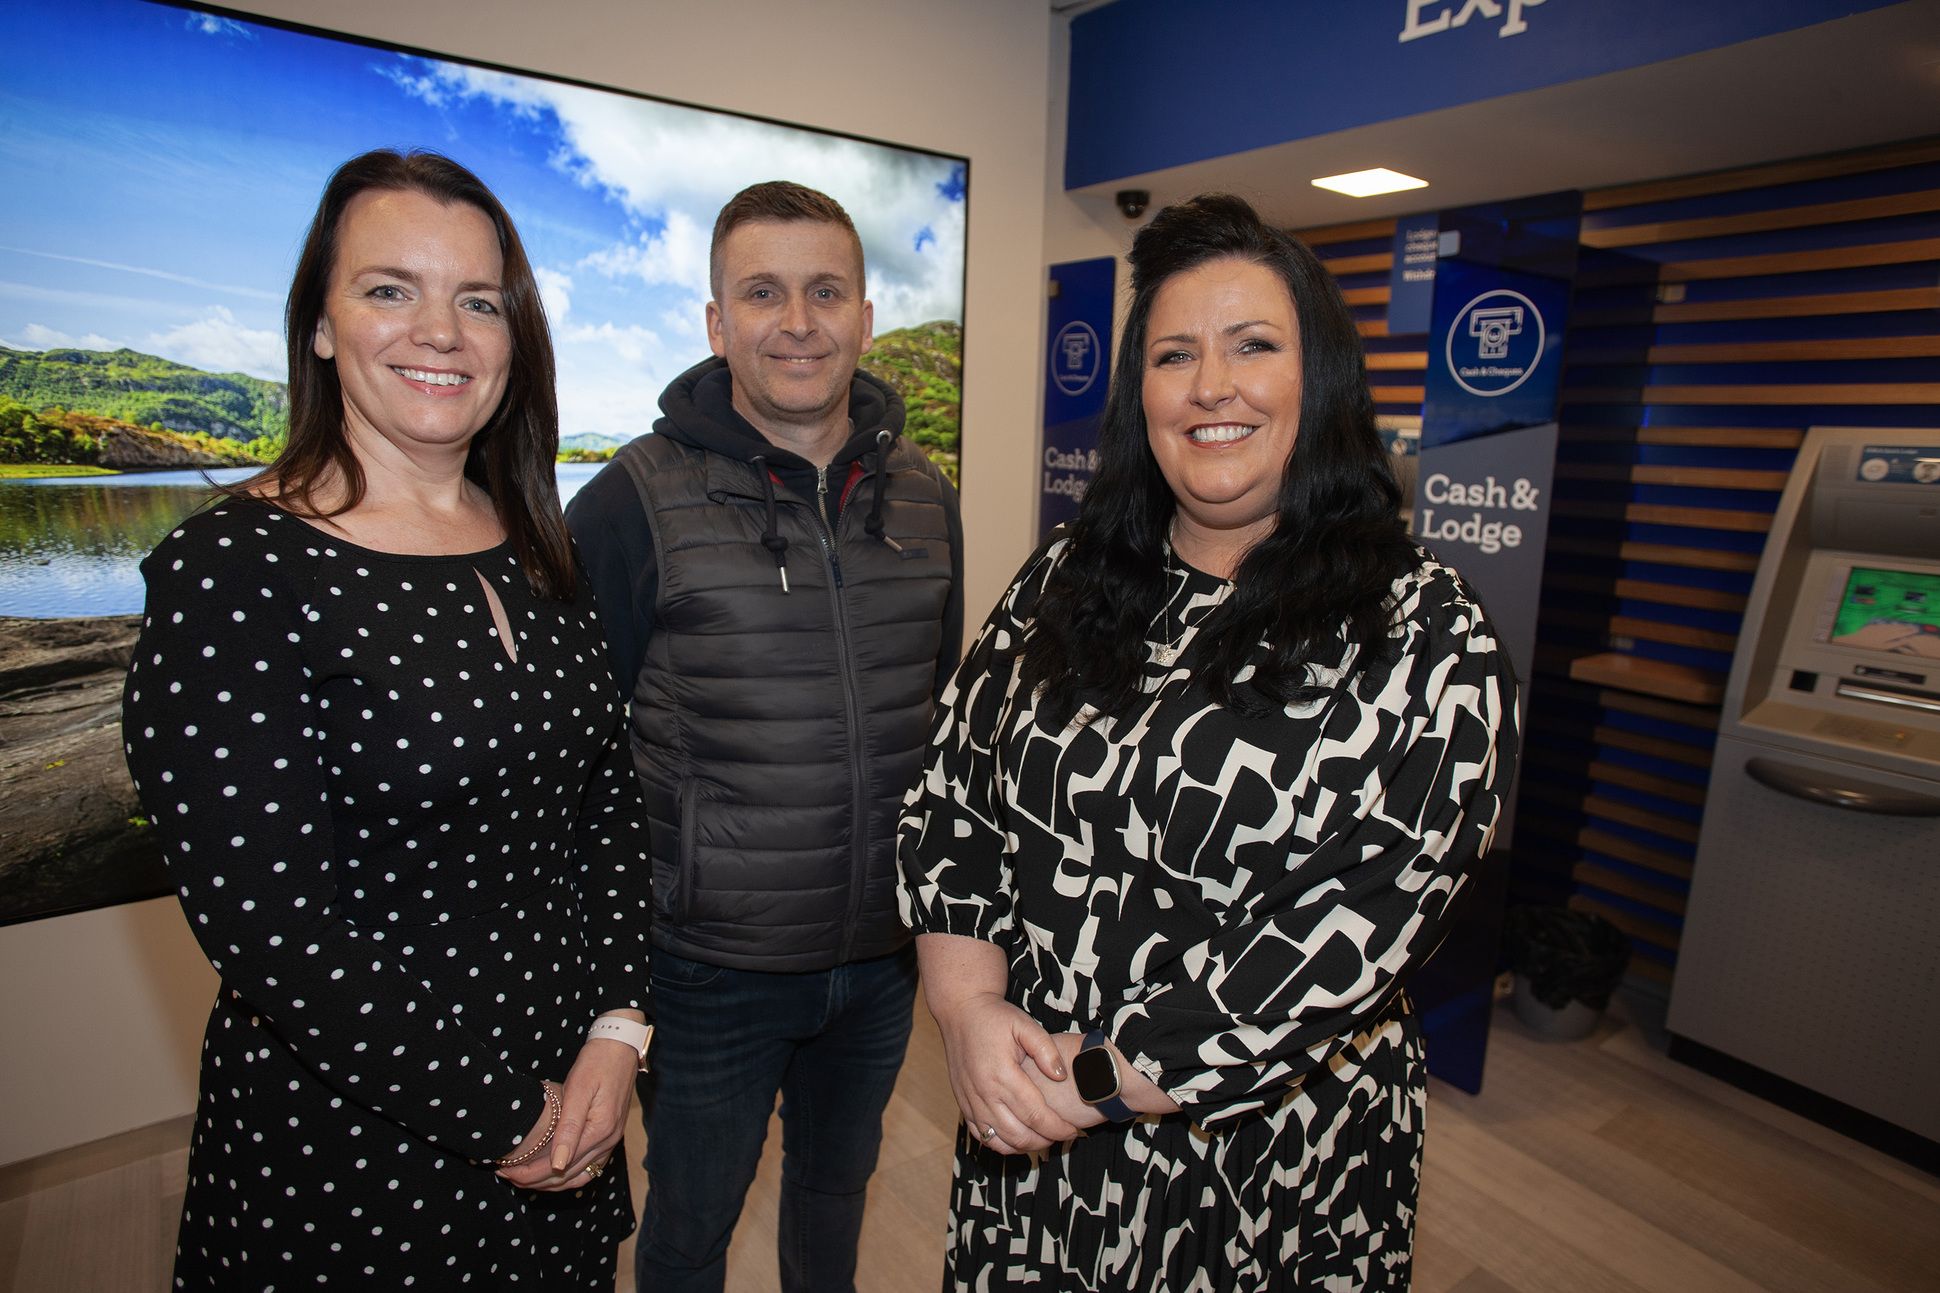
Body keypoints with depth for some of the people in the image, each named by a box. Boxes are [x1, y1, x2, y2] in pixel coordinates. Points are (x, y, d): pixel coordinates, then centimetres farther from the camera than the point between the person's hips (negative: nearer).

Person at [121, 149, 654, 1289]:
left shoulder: (539, 553, 0)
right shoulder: (229, 576, -17)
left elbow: (611, 798, 1)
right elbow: (276, 934, -20)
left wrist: (619, 1033, -8)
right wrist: (501, 1109, -13)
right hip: (351, 1147, -5)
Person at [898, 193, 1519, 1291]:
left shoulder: (1432, 642, -13)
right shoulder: (1066, 583, 0)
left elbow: (1352, 934, -19)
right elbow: (951, 794, -1)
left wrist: (1099, 1080, -18)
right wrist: (971, 1008, -14)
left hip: (1266, 1169, -3)